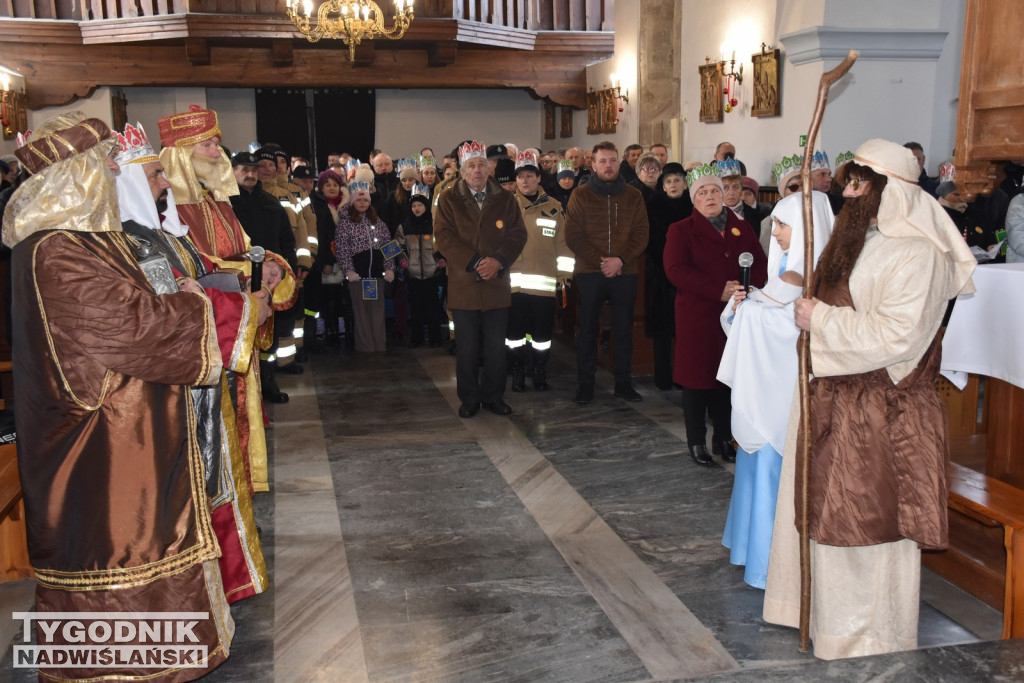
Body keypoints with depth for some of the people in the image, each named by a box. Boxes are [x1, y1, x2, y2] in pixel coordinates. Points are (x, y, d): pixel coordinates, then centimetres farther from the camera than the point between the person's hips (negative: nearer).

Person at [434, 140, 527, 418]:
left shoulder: (505, 199, 8)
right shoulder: (448, 200, 2)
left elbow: (518, 234, 1)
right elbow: (445, 238, -7)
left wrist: (497, 261, -15)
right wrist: (475, 263, -16)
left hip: (497, 285, 2)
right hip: (463, 286, -1)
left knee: (496, 347, 7)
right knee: (467, 348, 5)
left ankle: (493, 395, 21)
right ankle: (469, 398, 17)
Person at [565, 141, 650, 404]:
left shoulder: (633, 196, 7)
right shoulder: (580, 195, 2)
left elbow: (641, 234, 2)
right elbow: (573, 236, -4)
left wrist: (620, 260, -14)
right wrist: (600, 261, -14)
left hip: (625, 273, 2)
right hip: (589, 273, -1)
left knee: (624, 329, 7)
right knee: (587, 329, 4)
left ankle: (623, 382, 17)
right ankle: (585, 384, 12)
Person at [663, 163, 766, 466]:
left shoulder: (742, 228, 14)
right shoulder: (681, 230, 1)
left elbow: (760, 264, 7)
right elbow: (676, 270, -14)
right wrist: (719, 291, -21)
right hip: (697, 316, -3)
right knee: (697, 377, 1)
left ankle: (724, 439, 20)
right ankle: (696, 442, 13)